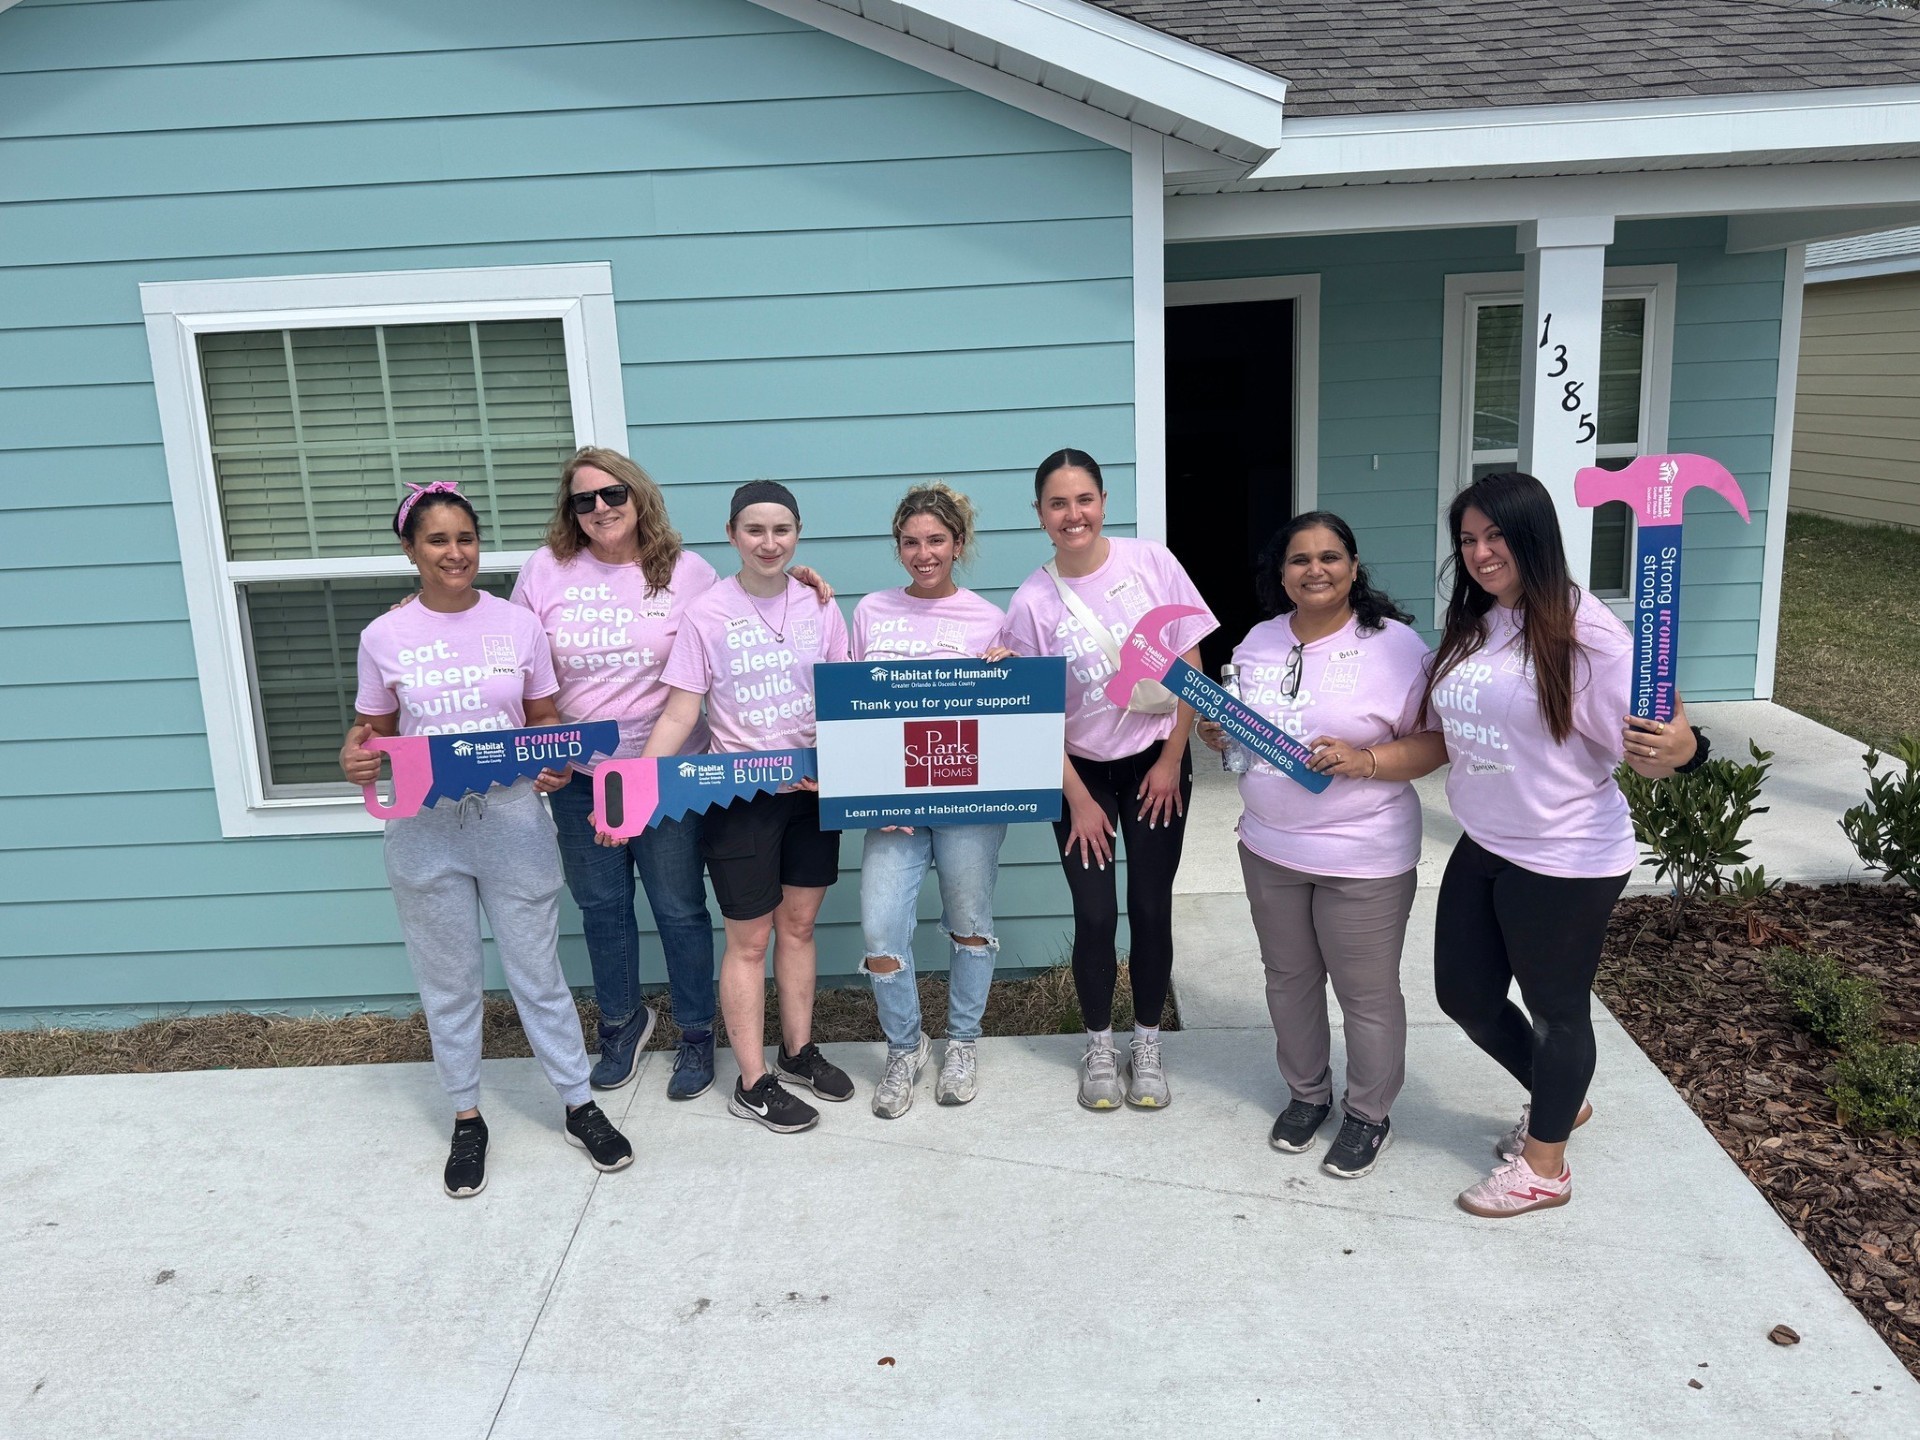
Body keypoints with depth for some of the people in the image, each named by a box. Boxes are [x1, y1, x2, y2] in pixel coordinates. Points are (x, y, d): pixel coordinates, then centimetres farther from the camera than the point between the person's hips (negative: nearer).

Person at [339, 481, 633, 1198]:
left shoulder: (519, 625, 0)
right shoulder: (384, 637, 0)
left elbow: (546, 721, 6)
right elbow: (373, 728, 7)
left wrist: (555, 762, -14)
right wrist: (353, 757, -15)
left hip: (512, 817, 0)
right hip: (425, 826, 1)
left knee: (537, 971, 8)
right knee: (448, 982, 12)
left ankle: (581, 1107, 23)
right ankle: (466, 1120, 29)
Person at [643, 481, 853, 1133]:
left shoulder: (819, 605, 2)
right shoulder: (708, 613, -8)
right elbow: (679, 716, -9)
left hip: (813, 787, 4)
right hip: (739, 794, -3)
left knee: (799, 923, 15)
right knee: (750, 939, 4)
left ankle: (799, 1051, 32)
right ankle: (752, 1084, 15)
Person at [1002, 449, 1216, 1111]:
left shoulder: (1151, 562, -9)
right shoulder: (1031, 603, -10)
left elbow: (1190, 668, -4)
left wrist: (1171, 762, -5)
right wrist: (1079, 800, -6)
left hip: (1155, 763, 1)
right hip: (1081, 773, 0)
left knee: (1151, 907, 4)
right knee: (1095, 914, 1)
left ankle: (1147, 1046, 22)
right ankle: (1099, 1048, 22)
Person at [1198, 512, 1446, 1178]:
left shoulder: (1396, 644, -12)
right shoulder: (1259, 643, 4)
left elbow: (1436, 743, -12)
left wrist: (1364, 760, -27)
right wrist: (1220, 737, -6)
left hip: (1363, 856, -5)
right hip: (1269, 847, 5)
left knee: (1367, 992, 7)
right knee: (1288, 978, 19)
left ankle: (1370, 1114, 29)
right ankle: (1306, 1092, 39)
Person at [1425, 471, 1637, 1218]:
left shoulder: (1582, 630, -18)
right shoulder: (1469, 627, 5)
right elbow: (1443, 730, 14)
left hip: (1564, 861, -8)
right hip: (1481, 848, 8)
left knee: (1556, 1008, 12)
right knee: (1465, 995, 18)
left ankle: (1544, 1166, 33)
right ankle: (1558, 1098, 46)